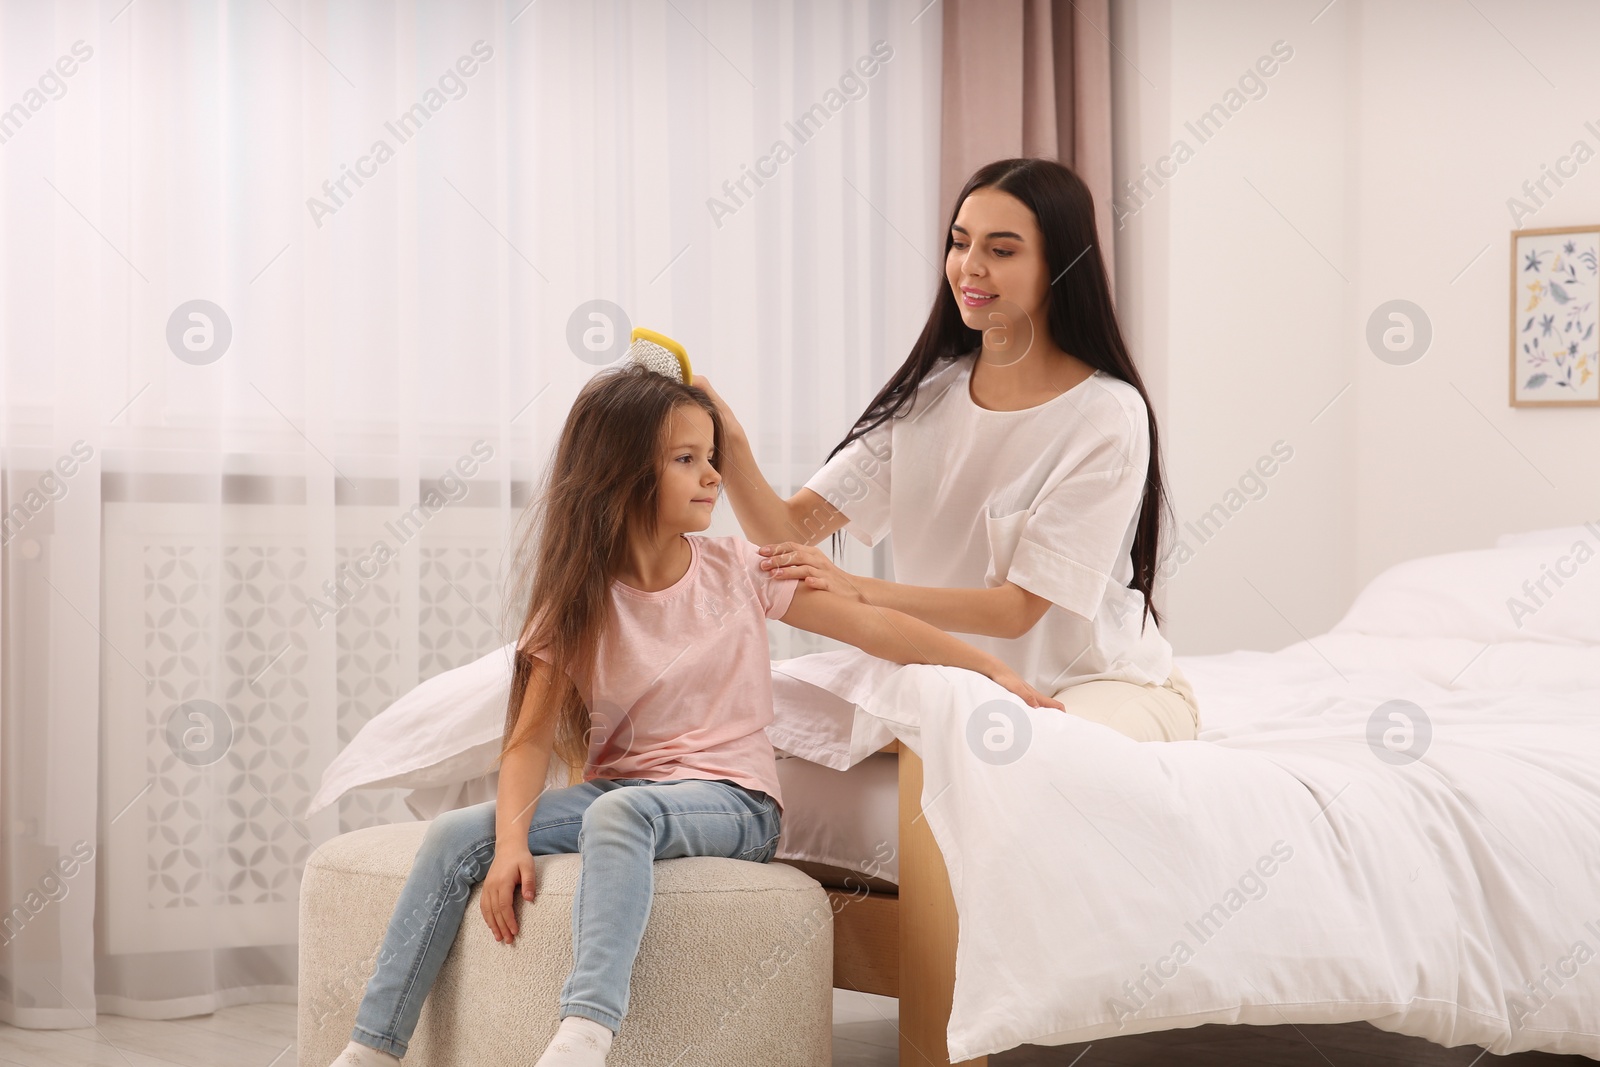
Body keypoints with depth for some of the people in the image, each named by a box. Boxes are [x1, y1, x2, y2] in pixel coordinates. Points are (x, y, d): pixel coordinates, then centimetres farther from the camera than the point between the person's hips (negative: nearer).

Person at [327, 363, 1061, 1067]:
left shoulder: (738, 571, 1)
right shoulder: (575, 603, 1)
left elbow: (873, 626, 4)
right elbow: (531, 739, -5)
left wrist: (993, 669, -2)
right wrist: (512, 842, -22)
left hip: (729, 801, -2)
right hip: (616, 788, 3)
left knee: (618, 812, -37)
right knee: (456, 837, -19)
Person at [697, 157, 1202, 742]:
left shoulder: (1108, 415, -17)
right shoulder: (926, 395, 0)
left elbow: (1018, 607, -21)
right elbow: (788, 531, -8)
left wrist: (859, 589, -33)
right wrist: (730, 441, -28)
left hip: (1109, 685, -5)